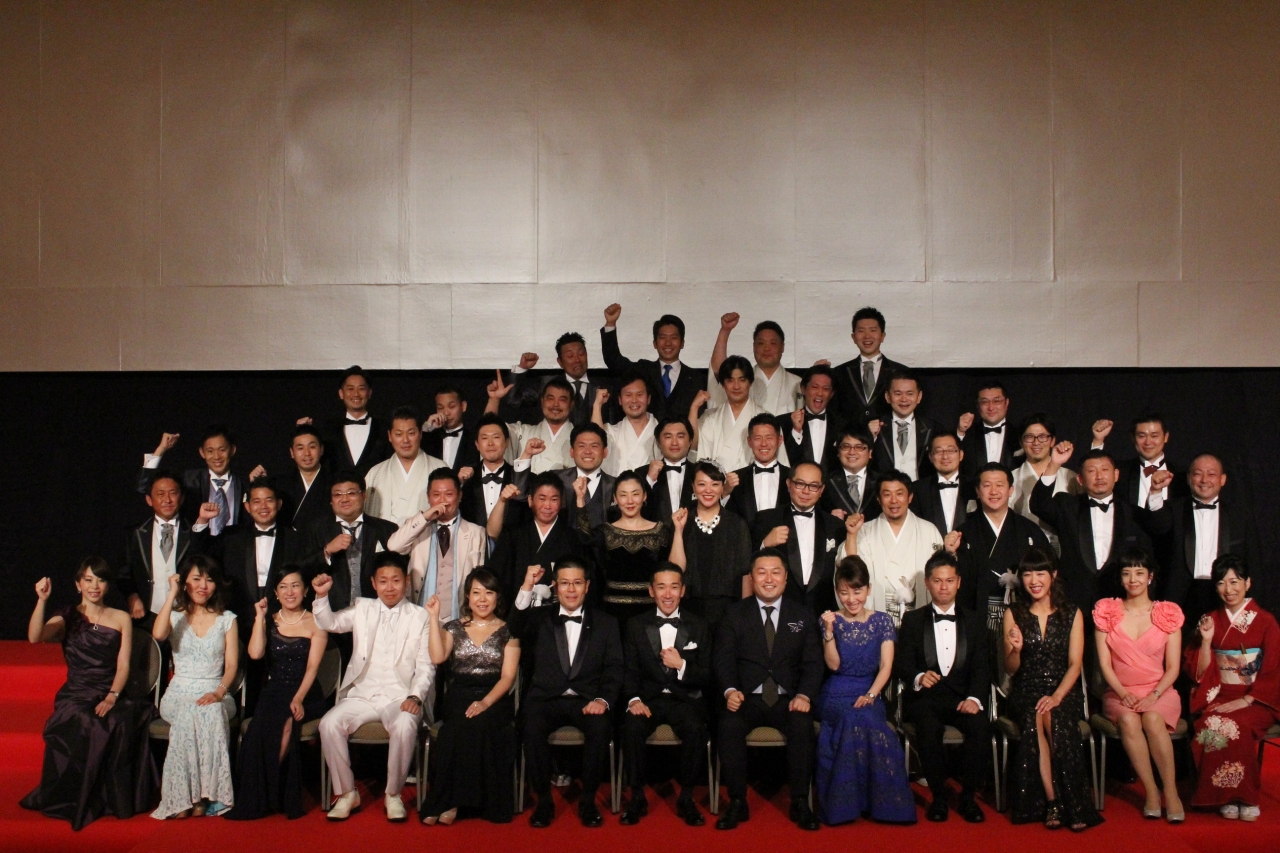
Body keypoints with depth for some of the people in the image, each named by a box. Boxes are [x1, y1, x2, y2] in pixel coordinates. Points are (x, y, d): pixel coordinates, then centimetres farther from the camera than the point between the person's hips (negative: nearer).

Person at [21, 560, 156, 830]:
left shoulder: (121, 619, 11)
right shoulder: (67, 618, 8)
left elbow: (123, 665, 3)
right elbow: (34, 637, -14)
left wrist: (112, 697, -13)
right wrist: (42, 600, -26)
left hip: (111, 696, 1)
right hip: (75, 696, -1)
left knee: (120, 724, -33)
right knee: (85, 726, -34)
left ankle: (115, 798, -17)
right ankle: (78, 801, -15)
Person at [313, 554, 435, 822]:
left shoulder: (420, 617, 5)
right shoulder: (361, 608, 13)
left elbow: (426, 665, 1)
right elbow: (330, 623, 2)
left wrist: (415, 696, -14)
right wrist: (322, 596, -16)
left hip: (400, 697, -2)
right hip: (362, 694, 3)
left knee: (405, 727, -33)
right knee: (329, 724, -24)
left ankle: (393, 794, -12)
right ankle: (346, 792, -5)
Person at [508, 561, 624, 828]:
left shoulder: (605, 623, 14)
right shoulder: (540, 618, 15)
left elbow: (614, 669, 6)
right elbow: (517, 630, -8)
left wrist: (603, 700, -13)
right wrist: (527, 587, -18)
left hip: (587, 702, 0)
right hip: (546, 700, 0)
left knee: (601, 727, -31)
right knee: (532, 726, -31)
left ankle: (588, 800, -11)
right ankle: (543, 800, -12)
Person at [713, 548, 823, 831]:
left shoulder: (803, 616, 11)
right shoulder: (734, 615, 9)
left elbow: (813, 662, 3)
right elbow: (722, 659, 0)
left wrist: (803, 694, -16)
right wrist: (730, 690, -20)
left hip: (787, 700, 1)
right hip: (747, 698, 0)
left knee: (803, 725, -31)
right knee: (729, 725, -31)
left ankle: (800, 803, -15)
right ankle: (737, 802, -16)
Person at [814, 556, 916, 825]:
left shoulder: (882, 622, 8)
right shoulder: (832, 621, 5)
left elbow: (886, 666, 0)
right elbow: (834, 664, -4)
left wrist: (870, 695, -15)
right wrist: (829, 631, -16)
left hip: (869, 693, 1)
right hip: (837, 694, -1)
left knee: (864, 718, -34)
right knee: (853, 719, -34)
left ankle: (880, 802, -23)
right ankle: (844, 804, -25)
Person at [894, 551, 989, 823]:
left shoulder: (974, 621, 16)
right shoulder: (912, 620, 13)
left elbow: (982, 668, 5)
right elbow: (901, 664, 4)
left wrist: (974, 698, -14)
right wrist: (918, 678, -19)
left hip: (962, 697, 1)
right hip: (924, 698, -1)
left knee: (980, 725, -30)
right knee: (928, 727, -33)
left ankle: (968, 796, -12)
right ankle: (938, 796, -14)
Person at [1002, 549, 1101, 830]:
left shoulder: (1072, 614, 7)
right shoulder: (1013, 614, 7)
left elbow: (1075, 664, -1)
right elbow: (1010, 669, 5)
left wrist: (1057, 696, -18)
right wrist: (1015, 649, -18)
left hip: (1064, 691, 0)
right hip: (1027, 691, 0)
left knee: (1053, 718, -33)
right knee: (1035, 719, -32)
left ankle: (1054, 803, -26)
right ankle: (1054, 803, -25)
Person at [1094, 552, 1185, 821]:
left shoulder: (1168, 614, 6)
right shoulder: (1107, 612, 6)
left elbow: (1173, 667, 3)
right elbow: (1104, 663, 2)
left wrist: (1154, 695, -14)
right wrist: (1123, 693, -14)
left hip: (1159, 691, 0)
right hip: (1119, 693, 0)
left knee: (1153, 719, -33)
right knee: (1129, 721, -32)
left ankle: (1171, 793, -24)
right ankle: (1151, 792, -23)